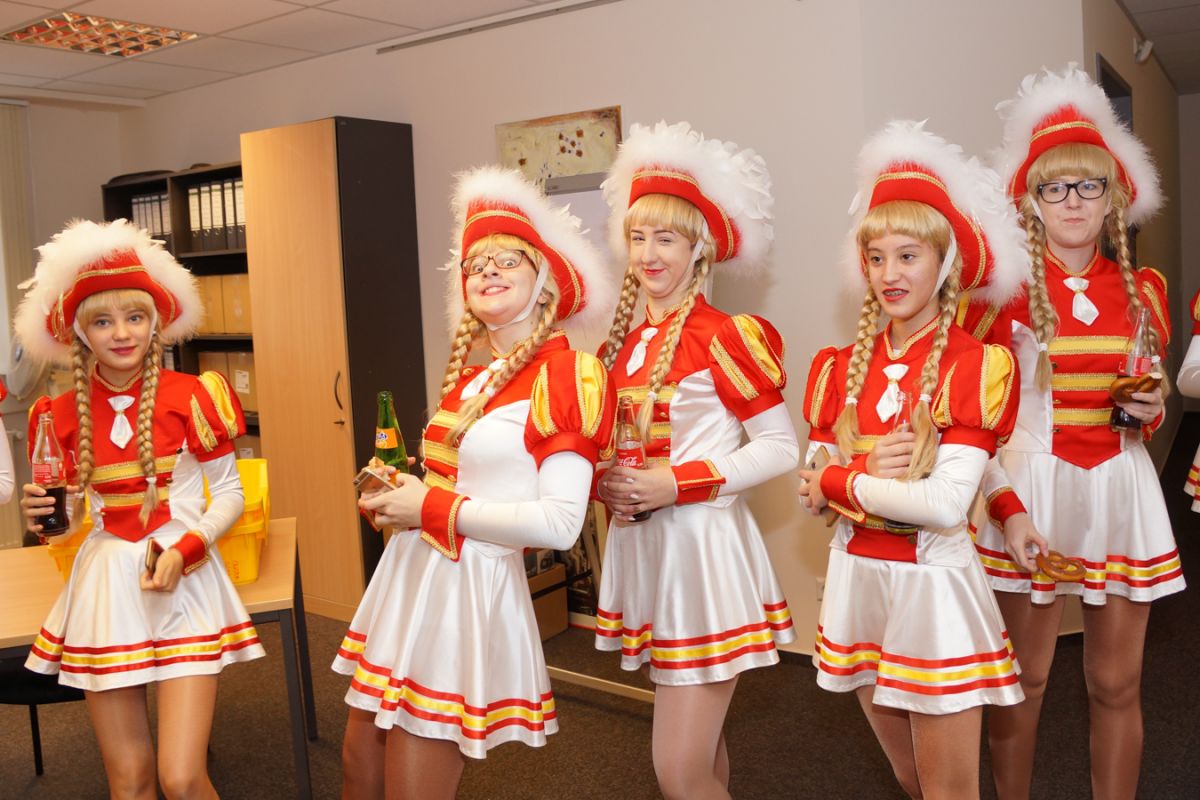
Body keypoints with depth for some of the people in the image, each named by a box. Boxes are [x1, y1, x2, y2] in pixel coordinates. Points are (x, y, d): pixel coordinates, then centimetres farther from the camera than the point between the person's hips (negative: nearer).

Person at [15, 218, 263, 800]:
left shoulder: (190, 396, -6)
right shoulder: (64, 414, 3)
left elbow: (230, 494, -1)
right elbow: (71, 514, 14)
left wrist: (185, 551, -16)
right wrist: (43, 515, -8)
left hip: (183, 583, -3)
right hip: (105, 587, 3)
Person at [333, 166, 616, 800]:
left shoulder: (566, 373, -12)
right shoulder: (469, 376, 12)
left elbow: (560, 523, -20)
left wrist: (434, 508, -15)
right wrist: (401, 496, 4)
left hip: (471, 585, -8)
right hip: (410, 575, 8)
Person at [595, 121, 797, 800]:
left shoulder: (725, 337, -11)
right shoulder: (624, 344, 8)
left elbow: (782, 447, -11)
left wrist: (679, 484, -18)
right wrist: (606, 483, -3)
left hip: (703, 546, -7)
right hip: (642, 546, 7)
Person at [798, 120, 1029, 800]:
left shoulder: (976, 365, -10)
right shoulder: (841, 368, 4)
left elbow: (948, 504, -21)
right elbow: (812, 496, 2)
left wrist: (839, 481, -12)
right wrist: (868, 471, -16)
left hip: (934, 584, -4)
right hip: (858, 580, 5)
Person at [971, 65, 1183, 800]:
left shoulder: (1142, 291, 7)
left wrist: (1153, 409, -3)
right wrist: (1007, 510, -17)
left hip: (1122, 489, 4)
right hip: (1033, 488, -3)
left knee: (1117, 683, 11)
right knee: (1025, 679, 7)